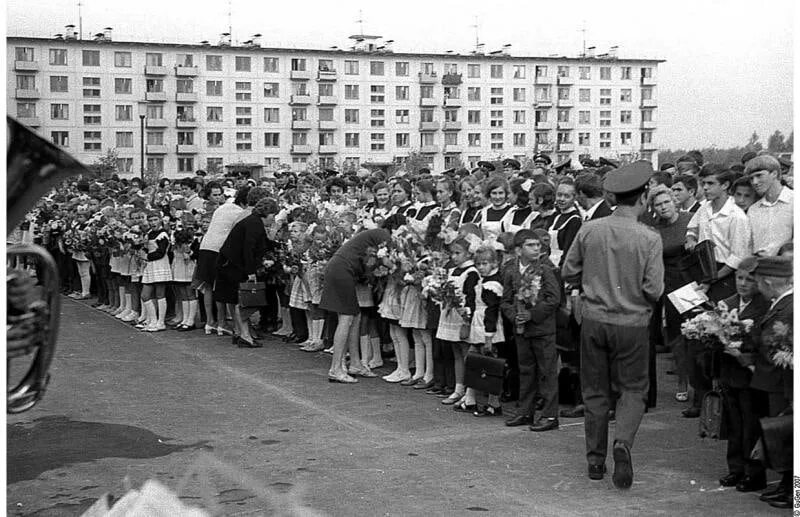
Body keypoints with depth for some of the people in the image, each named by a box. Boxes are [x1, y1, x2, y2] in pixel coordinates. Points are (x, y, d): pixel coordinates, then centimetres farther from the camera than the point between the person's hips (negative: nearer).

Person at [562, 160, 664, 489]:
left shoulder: (589, 230, -5)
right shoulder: (649, 239, -12)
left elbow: (569, 273, 3)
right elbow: (654, 290, -13)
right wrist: (637, 293, 9)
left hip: (593, 320, 2)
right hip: (632, 323, -2)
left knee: (595, 391, 14)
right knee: (633, 389, 13)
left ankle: (596, 461, 20)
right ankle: (623, 441, -12)